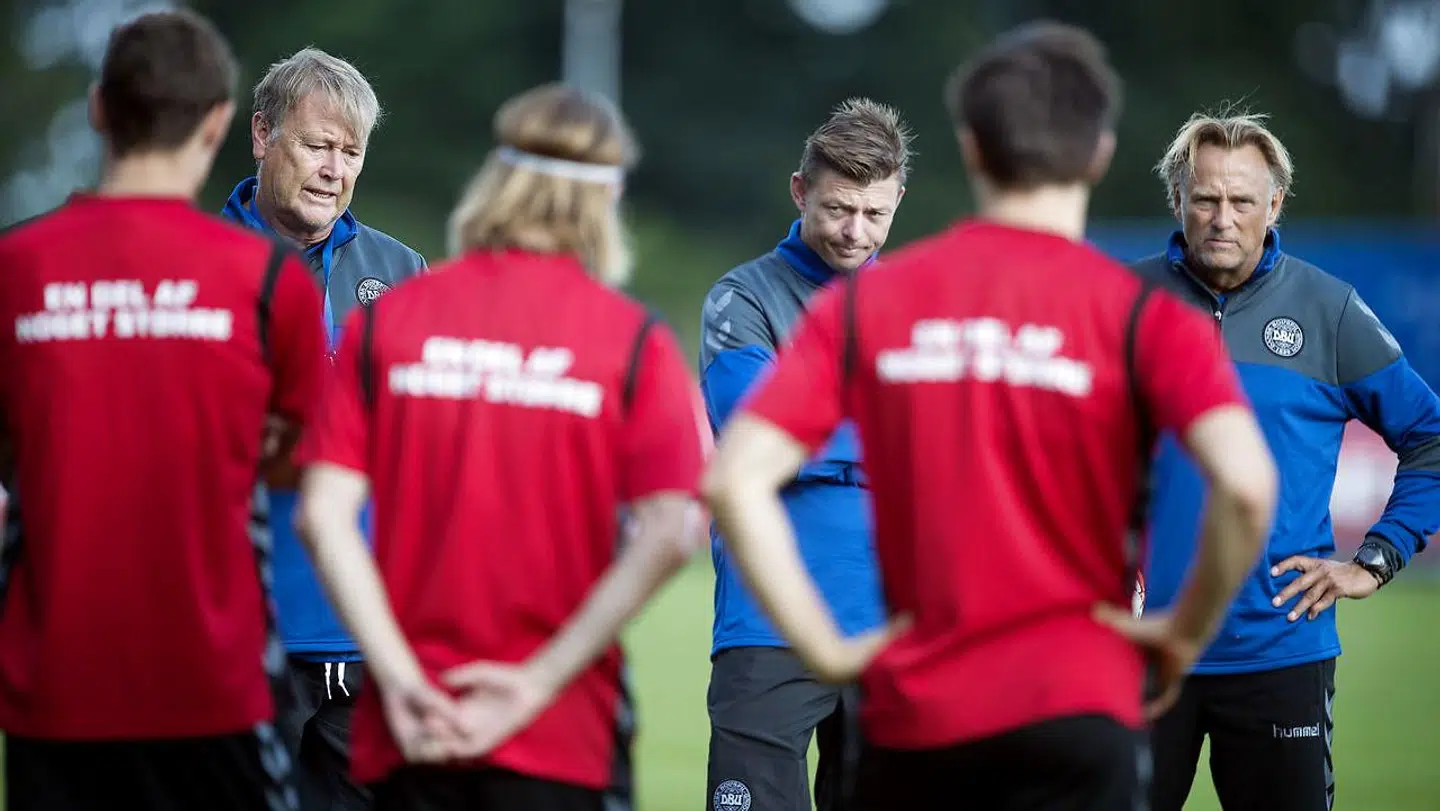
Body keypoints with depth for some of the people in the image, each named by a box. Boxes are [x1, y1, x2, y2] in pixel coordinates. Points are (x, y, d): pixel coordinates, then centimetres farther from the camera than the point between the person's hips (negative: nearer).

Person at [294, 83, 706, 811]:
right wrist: (537, 681, -10)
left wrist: (399, 676, -6)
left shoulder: (384, 321, 3)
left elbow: (324, 515, -5)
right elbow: (667, 534, -12)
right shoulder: (635, 341, -3)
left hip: (414, 726, 2)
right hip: (558, 730, -2)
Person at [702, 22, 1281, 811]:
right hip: (1075, 711, -3)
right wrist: (1187, 630, -3)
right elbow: (1245, 486, -19)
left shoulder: (864, 303, 4)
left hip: (909, 720, 3)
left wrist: (825, 649, 1)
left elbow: (735, 479, -4)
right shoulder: (1142, 315, -4)